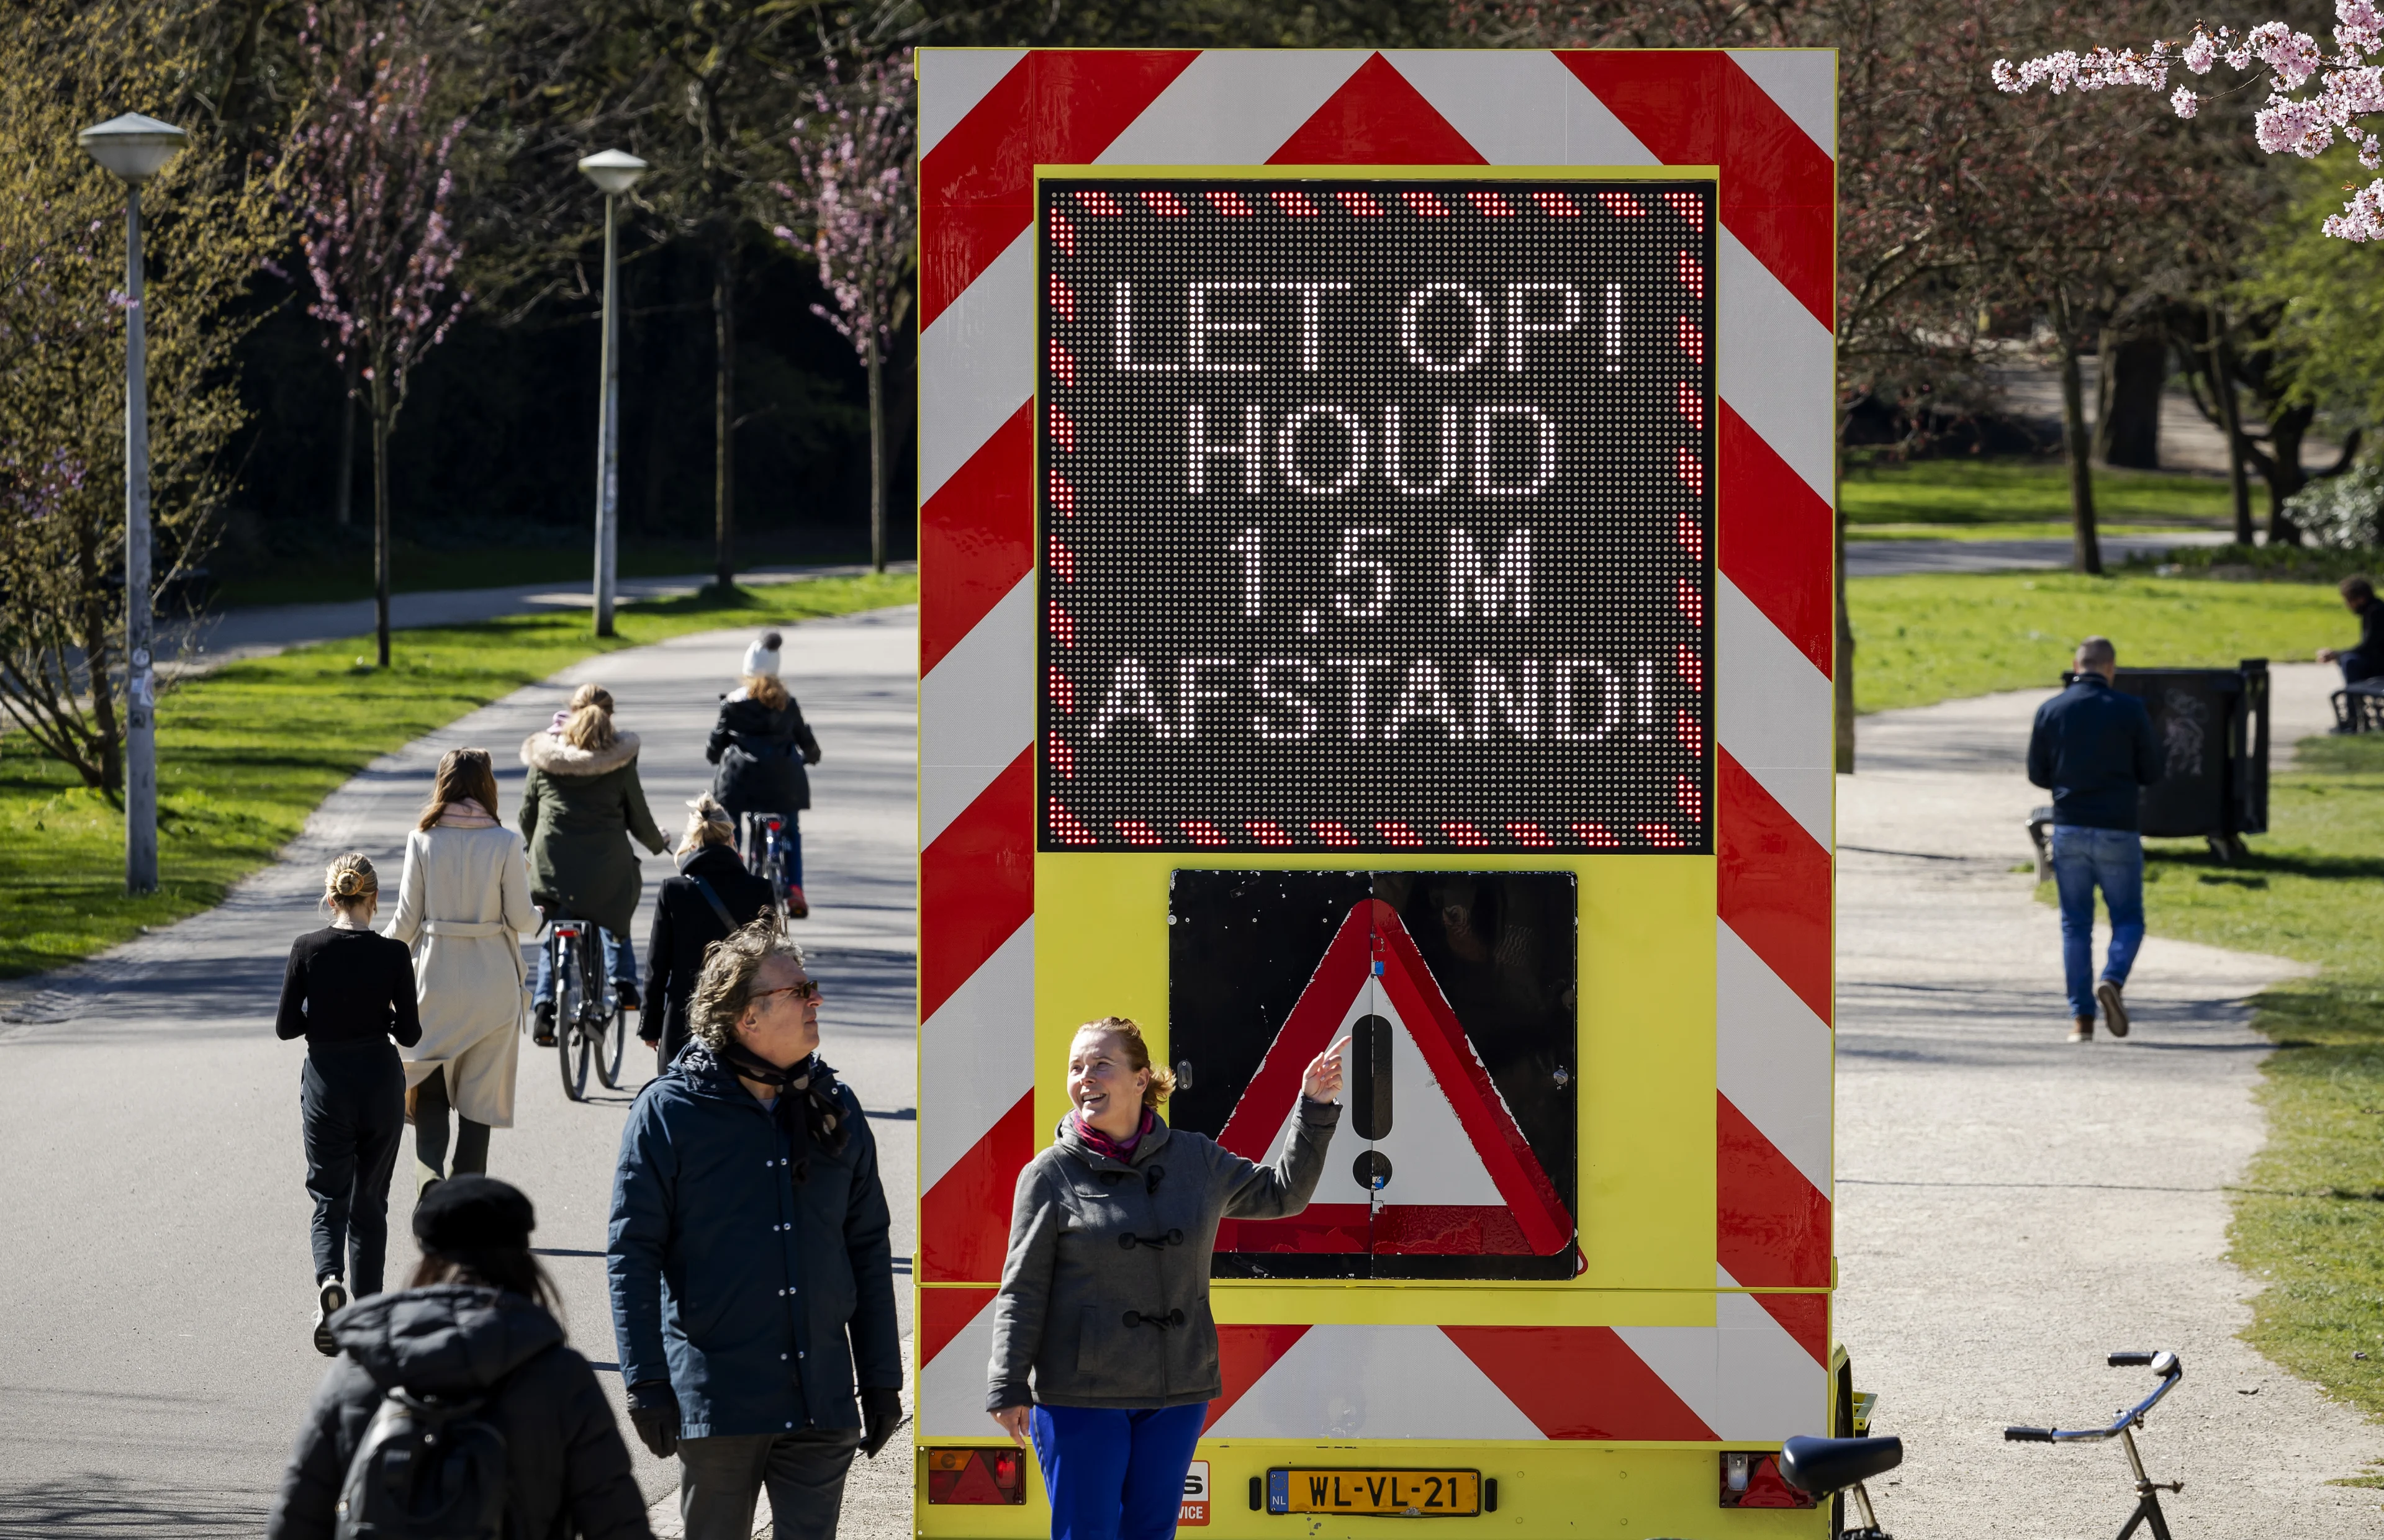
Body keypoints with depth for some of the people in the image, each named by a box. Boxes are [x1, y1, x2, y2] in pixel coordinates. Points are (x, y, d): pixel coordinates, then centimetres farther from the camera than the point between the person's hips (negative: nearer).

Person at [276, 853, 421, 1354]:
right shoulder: (393, 955, -9)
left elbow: (285, 1027, -5)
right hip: (380, 1082, 1)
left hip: (326, 1082, -1)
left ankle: (330, 1281, -23)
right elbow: (410, 1033, -5)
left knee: (330, 1198, 6)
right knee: (370, 1200, 14)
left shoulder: (308, 950, -9)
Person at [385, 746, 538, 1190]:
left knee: (430, 1087, 10)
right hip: (492, 983, 0)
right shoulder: (504, 843, -8)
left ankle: (429, 1169, -14)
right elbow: (520, 918, -6)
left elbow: (407, 919, -2)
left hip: (436, 980, 0)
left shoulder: (423, 840, -5)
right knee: (480, 1093, 9)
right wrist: (536, 917, 18)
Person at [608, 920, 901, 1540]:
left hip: (821, 1401, 3)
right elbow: (632, 1254, -4)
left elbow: (868, 1251, 14)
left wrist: (881, 1381, 12)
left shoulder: (835, 1112, 9)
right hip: (715, 1398, -3)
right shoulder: (669, 1111, -4)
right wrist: (646, 1383, -10)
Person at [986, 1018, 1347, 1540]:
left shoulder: (1195, 1160, 6)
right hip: (1081, 1396, -4)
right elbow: (1023, 1291, -4)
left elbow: (1281, 1194, 20)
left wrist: (1315, 1110, 11)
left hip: (1175, 1397, 4)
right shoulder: (1051, 1174, -4)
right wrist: (1009, 1389, -8)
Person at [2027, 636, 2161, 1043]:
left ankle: (2081, 1017, 2)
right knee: (2128, 920, 9)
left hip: (2069, 828, 2)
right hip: (2116, 832, -2)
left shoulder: (2050, 711, 0)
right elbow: (2152, 773, 0)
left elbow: (2037, 774, 5)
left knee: (2076, 925, 8)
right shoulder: (2130, 711, -6)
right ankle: (2112, 980, -19)